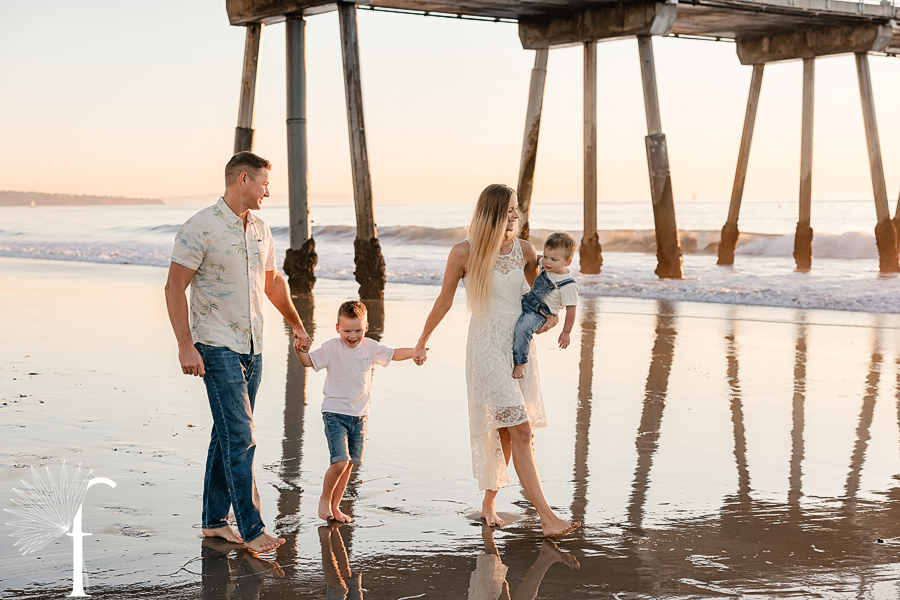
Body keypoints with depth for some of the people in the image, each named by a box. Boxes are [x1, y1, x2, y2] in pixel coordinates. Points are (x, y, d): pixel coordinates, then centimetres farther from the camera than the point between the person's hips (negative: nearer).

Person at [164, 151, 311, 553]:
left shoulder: (260, 230, 11)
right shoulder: (201, 228, -12)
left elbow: (272, 281, 26)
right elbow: (175, 287, -13)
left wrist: (297, 325, 33)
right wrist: (185, 346, -19)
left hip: (252, 347, 7)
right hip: (217, 347, -7)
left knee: (229, 434, 12)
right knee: (240, 437, -10)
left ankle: (214, 520, 20)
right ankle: (251, 529, -7)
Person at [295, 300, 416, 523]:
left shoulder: (370, 348, 3)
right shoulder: (331, 348, -9)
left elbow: (394, 354, 13)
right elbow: (308, 361, -13)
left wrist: (415, 351, -1)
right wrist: (299, 349, -32)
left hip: (359, 415, 5)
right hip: (335, 413, -5)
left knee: (349, 464, 8)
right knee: (340, 462, -16)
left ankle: (335, 506, 22)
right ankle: (324, 499, 9)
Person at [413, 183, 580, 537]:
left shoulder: (524, 250, 3)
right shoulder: (464, 252, -8)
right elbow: (444, 301, 4)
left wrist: (552, 315, 2)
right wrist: (422, 343, 13)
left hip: (520, 346, 5)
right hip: (487, 348, -5)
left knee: (508, 433, 8)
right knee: (520, 429, -14)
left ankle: (488, 503, 27)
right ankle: (547, 516, -16)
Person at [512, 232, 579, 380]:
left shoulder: (568, 285, -22)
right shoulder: (545, 265, -1)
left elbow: (571, 309, -15)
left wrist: (566, 332, -10)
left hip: (539, 314, -9)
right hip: (525, 302, 9)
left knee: (523, 327, -34)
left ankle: (520, 363, -24)